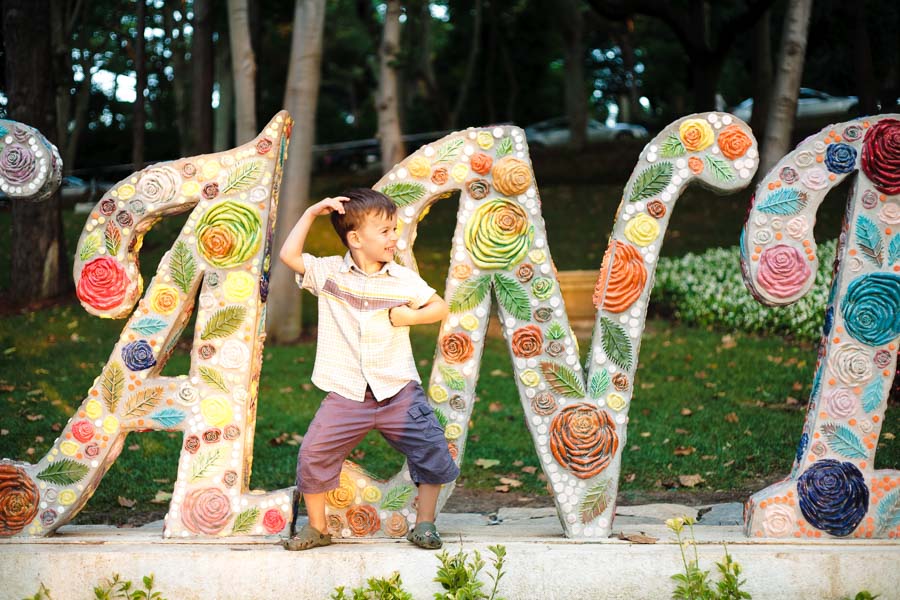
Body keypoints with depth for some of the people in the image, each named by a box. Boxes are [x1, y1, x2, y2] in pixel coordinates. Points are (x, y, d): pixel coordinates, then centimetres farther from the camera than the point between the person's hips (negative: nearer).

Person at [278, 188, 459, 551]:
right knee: (314, 455, -8)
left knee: (431, 448, -7)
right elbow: (288, 255, -9)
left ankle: (424, 523, 12)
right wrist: (312, 213, -9)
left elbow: (441, 308, 11)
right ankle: (316, 527, 13)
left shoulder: (404, 279, 3)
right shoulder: (328, 273, 1)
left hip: (398, 391, 1)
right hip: (346, 396, -1)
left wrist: (411, 316, -7)